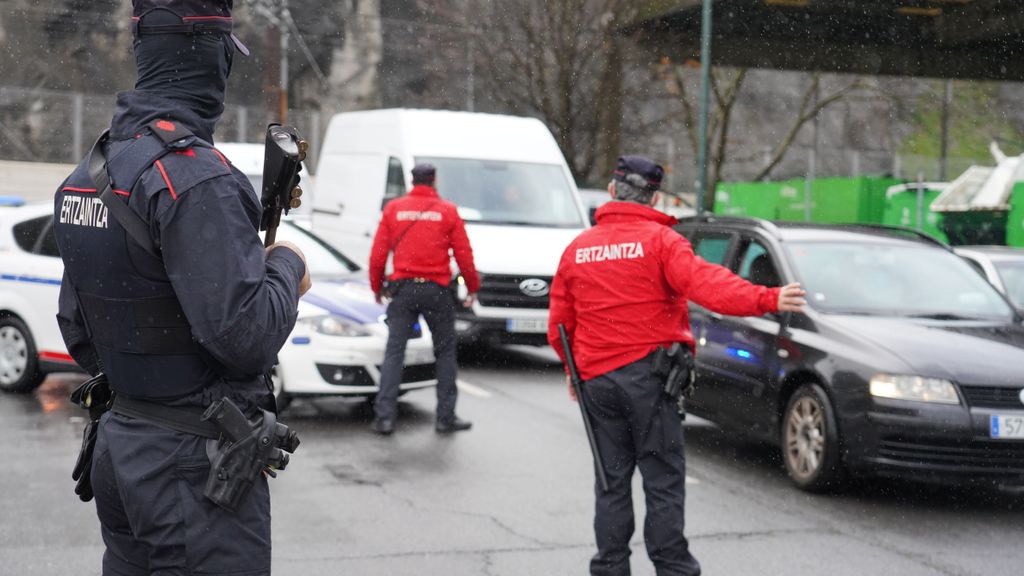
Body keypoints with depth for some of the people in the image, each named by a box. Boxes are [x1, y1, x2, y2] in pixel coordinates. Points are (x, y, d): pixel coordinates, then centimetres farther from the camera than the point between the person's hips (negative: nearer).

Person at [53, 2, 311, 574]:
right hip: (195, 463, -9)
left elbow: (77, 331, 16)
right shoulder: (196, 177, -20)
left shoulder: (87, 174, 9)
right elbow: (245, 334, -24)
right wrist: (287, 266, -7)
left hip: (119, 446, 9)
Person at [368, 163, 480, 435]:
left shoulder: (393, 208, 5)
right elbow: (464, 255, 1)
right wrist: (473, 288, 13)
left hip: (403, 288, 1)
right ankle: (446, 417, 11)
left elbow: (378, 254, 3)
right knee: (445, 351, 10)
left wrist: (377, 287, 16)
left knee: (394, 351, 4)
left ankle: (384, 416, -2)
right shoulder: (448, 211, 1)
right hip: (437, 290, -1)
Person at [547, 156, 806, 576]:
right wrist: (766, 300, -34)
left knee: (612, 482, 12)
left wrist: (576, 369, 27)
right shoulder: (659, 239, -6)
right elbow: (704, 282, -23)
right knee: (663, 481, 0)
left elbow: (559, 324, 11)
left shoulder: (577, 248, 9)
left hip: (596, 380, 5)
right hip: (648, 375, -4)